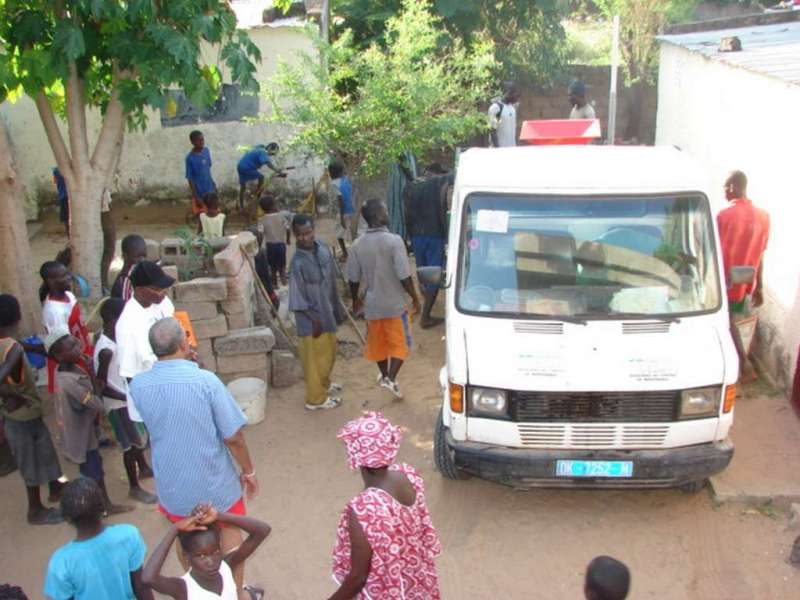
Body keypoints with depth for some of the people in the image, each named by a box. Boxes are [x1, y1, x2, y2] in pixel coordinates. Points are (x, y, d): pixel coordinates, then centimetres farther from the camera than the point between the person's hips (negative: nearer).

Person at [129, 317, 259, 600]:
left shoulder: (138, 385, -13)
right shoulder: (206, 380, -24)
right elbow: (233, 437, -20)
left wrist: (180, 363, 7)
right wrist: (248, 471, -2)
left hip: (172, 482, 3)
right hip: (214, 480, -3)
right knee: (229, 533, 22)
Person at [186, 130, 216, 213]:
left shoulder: (207, 151, -7)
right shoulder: (190, 158, -25)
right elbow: (190, 179, -19)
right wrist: (196, 197, -18)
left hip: (210, 189, 6)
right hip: (199, 192, -6)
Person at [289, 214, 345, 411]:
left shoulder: (323, 249, -4)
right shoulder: (298, 263, -24)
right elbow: (297, 300, -19)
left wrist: (337, 308, 12)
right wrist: (314, 319, -17)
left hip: (327, 312, 7)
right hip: (311, 318, -7)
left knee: (329, 353, 24)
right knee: (315, 358, 7)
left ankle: (325, 385, 46)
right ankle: (316, 398, 23)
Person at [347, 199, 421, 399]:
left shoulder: (358, 245, -5)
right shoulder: (394, 241, -19)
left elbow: (353, 278, 2)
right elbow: (404, 275, -20)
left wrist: (355, 299, 18)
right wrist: (415, 298, -8)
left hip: (372, 304, 5)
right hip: (394, 303, -5)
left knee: (378, 342, 22)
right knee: (400, 343, 10)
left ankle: (384, 375, 39)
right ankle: (390, 379, -2)